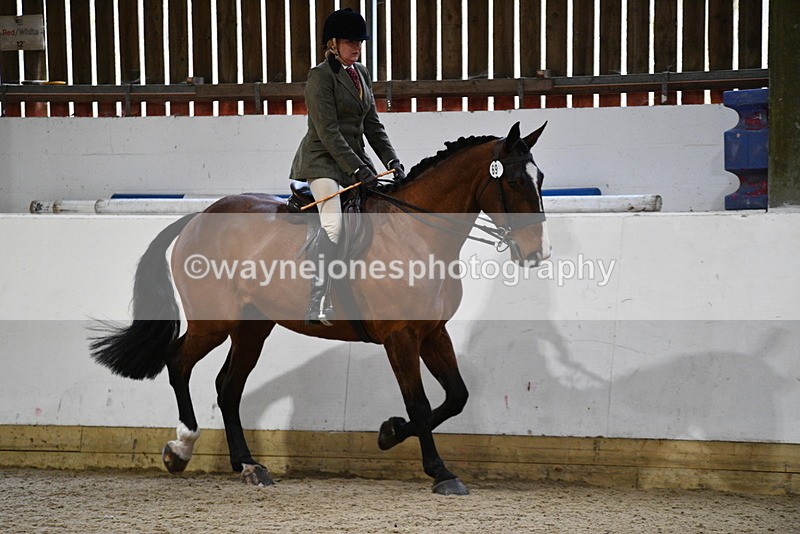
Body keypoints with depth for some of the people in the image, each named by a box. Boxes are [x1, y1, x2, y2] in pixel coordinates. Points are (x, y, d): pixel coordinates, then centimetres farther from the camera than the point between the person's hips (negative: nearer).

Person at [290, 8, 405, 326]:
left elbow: (372, 124, 16)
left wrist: (391, 160, 3)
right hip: (322, 160, -9)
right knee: (333, 223, -25)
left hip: (354, 158, 9)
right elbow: (328, 132, -18)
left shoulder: (361, 74, 14)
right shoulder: (321, 76, -11)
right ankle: (317, 307, -30)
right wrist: (357, 168, -23)